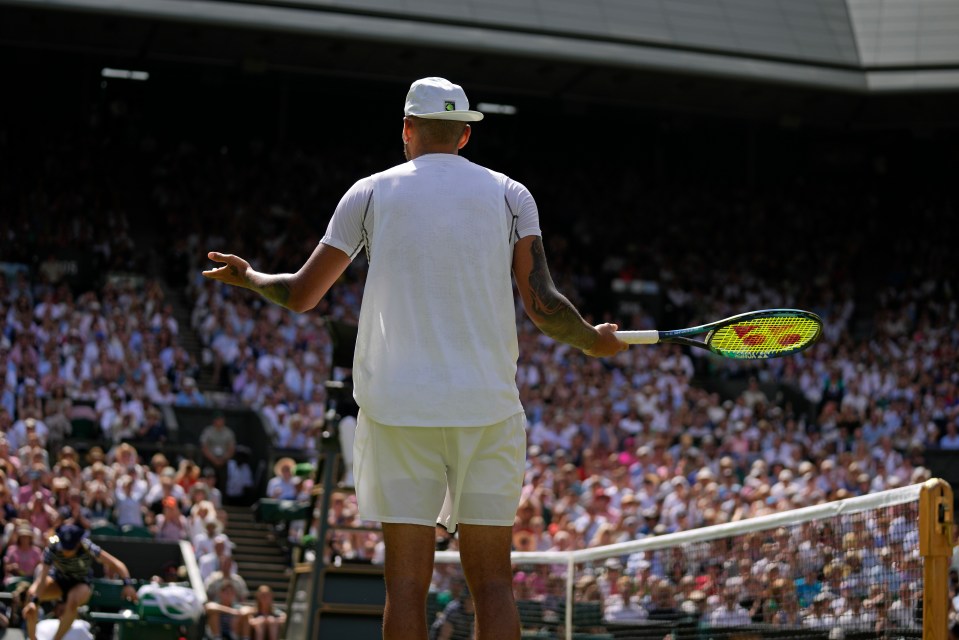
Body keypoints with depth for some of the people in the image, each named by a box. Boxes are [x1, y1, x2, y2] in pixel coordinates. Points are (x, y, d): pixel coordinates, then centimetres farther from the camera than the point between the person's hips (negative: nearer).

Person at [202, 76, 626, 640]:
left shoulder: (370, 193, 7)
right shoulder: (511, 195, 7)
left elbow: (302, 294, 11)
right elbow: (543, 304, -1)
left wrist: (249, 277, 31)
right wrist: (597, 342, 18)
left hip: (398, 408, 0)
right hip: (487, 405, 0)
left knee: (408, 579, 0)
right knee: (493, 580, 3)